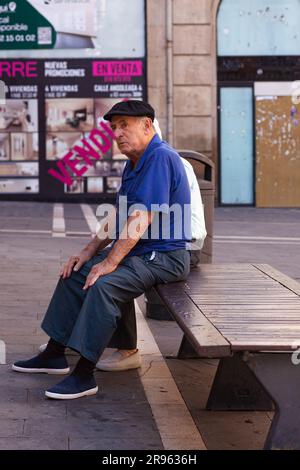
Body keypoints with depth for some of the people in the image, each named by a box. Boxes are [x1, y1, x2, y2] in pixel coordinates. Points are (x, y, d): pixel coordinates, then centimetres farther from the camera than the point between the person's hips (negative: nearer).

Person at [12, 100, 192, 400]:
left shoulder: (160, 157, -18)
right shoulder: (134, 163, 15)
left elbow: (143, 217, -25)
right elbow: (119, 219, 20)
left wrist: (110, 262, -24)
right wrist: (89, 252, 11)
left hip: (164, 257, -11)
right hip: (136, 252, 11)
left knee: (103, 284, -31)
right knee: (75, 272, 12)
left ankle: (84, 376, -25)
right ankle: (55, 355, 18)